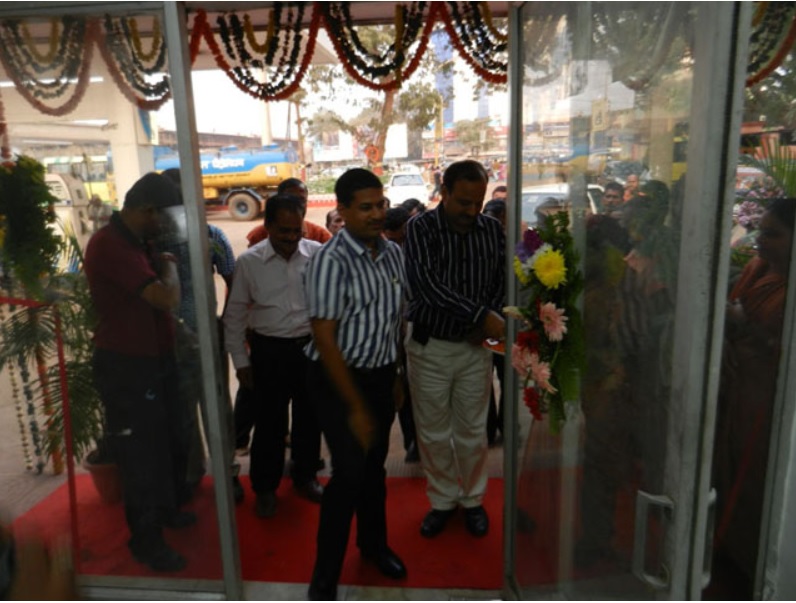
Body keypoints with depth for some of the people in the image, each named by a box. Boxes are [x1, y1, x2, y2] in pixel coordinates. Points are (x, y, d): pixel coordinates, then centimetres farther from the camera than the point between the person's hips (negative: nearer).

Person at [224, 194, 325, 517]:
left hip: (311, 347, 1)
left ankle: (305, 477, 38)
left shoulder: (317, 253, -6)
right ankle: (265, 488, 32)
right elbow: (234, 315, 1)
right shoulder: (249, 261, -6)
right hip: (270, 350, -1)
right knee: (269, 422, 11)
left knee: (309, 418, 16)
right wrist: (241, 361, 1)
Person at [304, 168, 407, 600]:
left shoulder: (393, 254, 0)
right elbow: (325, 339, -20)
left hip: (381, 375, 6)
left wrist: (398, 378, 9)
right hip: (338, 377, -6)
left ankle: (373, 542, 43)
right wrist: (356, 407, -18)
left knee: (375, 466, 19)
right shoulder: (331, 261, -19)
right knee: (349, 473, -6)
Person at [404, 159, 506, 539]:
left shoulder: (492, 230, 1)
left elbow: (500, 281, 7)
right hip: (429, 347, -2)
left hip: (475, 347, 2)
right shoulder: (421, 229, -10)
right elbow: (426, 284, -23)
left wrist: (486, 325, -9)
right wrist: (482, 314, -26)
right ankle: (442, 500, 32)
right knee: (434, 433, 11)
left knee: (472, 432, 13)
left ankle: (473, 499, 35)